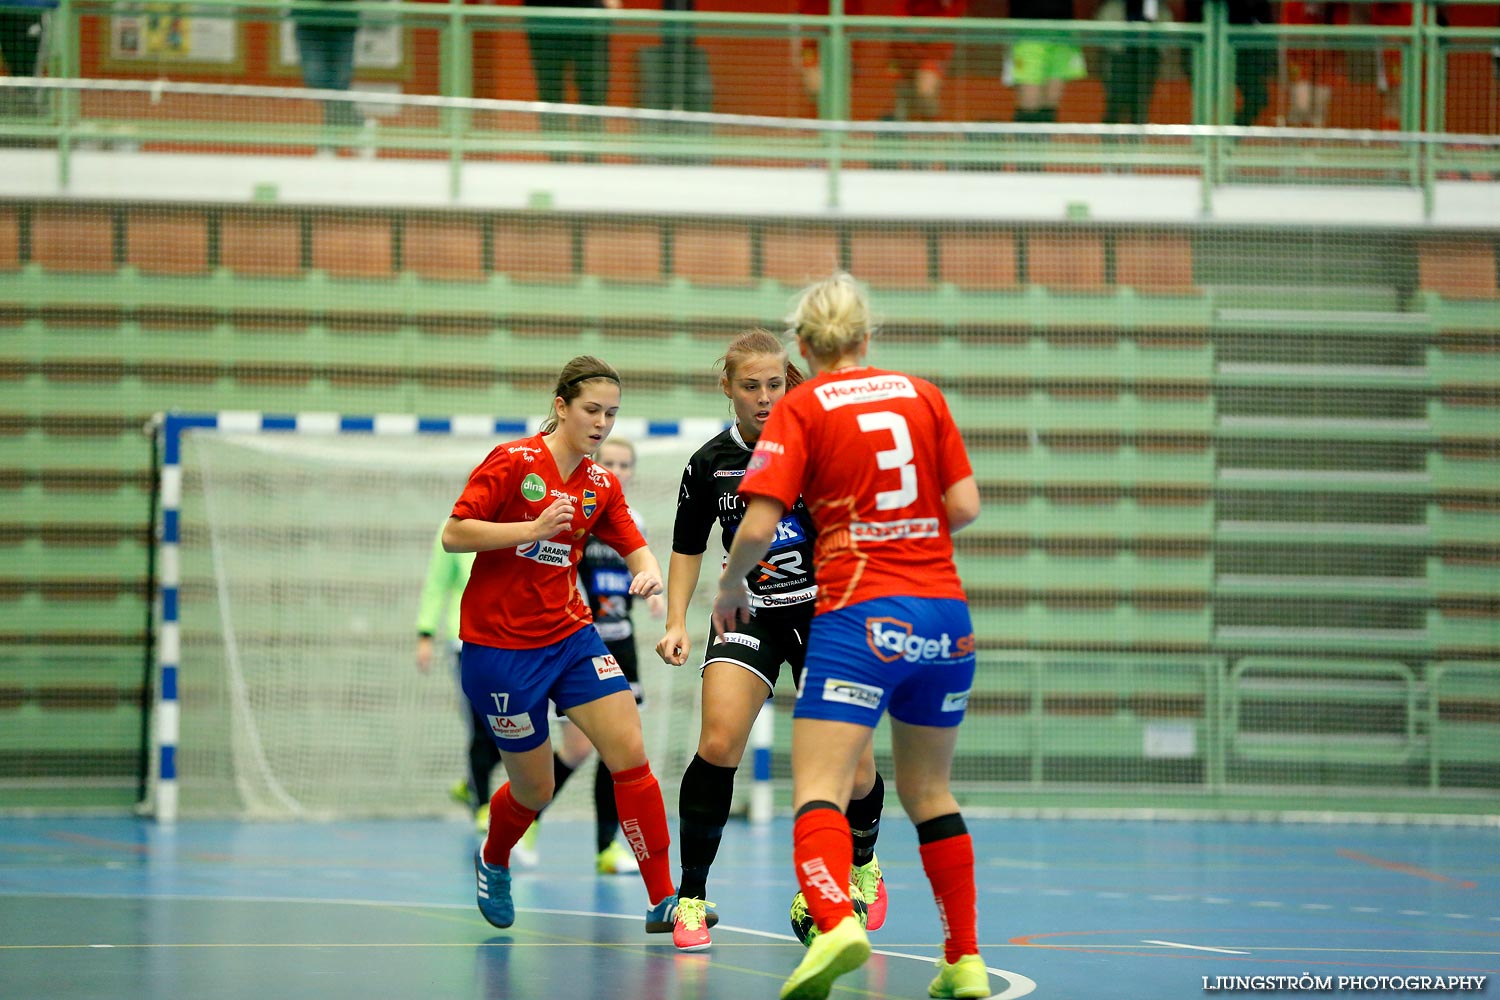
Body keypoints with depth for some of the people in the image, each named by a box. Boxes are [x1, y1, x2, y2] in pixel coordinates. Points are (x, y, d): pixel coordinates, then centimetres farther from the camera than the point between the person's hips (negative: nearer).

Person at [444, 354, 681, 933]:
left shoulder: (602, 486, 5)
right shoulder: (512, 462, -11)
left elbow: (635, 548, 3)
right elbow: (453, 535, -13)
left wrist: (648, 571, -21)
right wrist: (533, 527, -24)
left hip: (571, 636, 5)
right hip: (500, 643, -5)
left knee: (630, 754, -11)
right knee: (534, 789, 4)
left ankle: (663, 900, -9)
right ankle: (493, 862, 39)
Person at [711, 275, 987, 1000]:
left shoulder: (800, 409, 0)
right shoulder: (923, 395, 11)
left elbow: (758, 527, -7)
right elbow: (965, 506, 6)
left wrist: (730, 587, 12)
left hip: (860, 613, -5)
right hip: (945, 612, 5)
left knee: (819, 789, -11)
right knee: (928, 791, 17)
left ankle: (835, 922, -37)